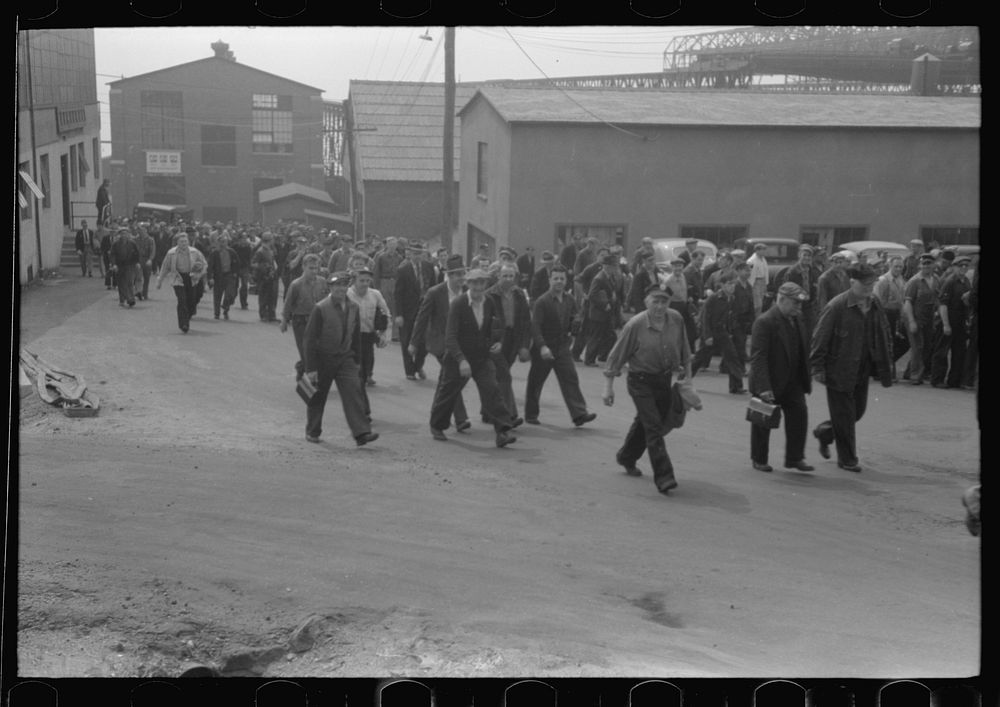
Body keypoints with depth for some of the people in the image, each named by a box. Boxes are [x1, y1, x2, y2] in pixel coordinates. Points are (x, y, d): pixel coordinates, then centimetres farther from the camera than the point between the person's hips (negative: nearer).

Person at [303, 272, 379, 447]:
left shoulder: (353, 308, 2)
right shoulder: (320, 309, -14)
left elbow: (356, 336, 13)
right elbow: (310, 339, -13)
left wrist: (355, 360, 13)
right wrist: (311, 368, -15)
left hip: (345, 357, 4)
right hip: (323, 359, -4)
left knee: (354, 392, -10)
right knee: (318, 396, 8)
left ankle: (361, 433, -14)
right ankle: (312, 432, 27)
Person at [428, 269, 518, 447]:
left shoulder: (490, 303, -3)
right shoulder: (458, 304, -18)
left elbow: (495, 326, 15)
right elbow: (450, 336, -23)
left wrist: (497, 341, -7)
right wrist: (461, 360, -34)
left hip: (482, 358, 3)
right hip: (458, 357, -3)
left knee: (491, 390, -12)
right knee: (447, 393, 11)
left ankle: (503, 432, -15)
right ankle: (437, 427, 35)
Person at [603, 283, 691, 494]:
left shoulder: (676, 319, -5)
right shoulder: (635, 325, -16)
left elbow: (684, 349, 11)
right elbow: (617, 356, -9)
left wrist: (687, 374, 15)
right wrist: (608, 386, -8)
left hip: (664, 380, 5)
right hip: (641, 381, -5)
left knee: (644, 422, 20)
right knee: (653, 428, -12)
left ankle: (627, 458, 44)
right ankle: (663, 477, -10)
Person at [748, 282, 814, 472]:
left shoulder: (798, 320, 7)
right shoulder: (764, 322, -18)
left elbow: (804, 352, 14)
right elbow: (758, 357, -22)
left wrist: (807, 378, 11)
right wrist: (763, 387, -27)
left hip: (793, 382, 6)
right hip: (770, 383, -6)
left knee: (799, 415, -1)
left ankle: (795, 458, 11)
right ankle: (759, 460, 21)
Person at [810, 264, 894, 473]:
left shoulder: (874, 306, 4)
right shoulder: (836, 307, -16)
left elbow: (884, 336, 14)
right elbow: (820, 338, -14)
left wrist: (886, 364, 10)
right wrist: (817, 367, -15)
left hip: (862, 371, 7)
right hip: (839, 371, -7)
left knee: (858, 411, 15)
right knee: (844, 415, 2)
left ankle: (824, 432, 39)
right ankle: (847, 459, 16)